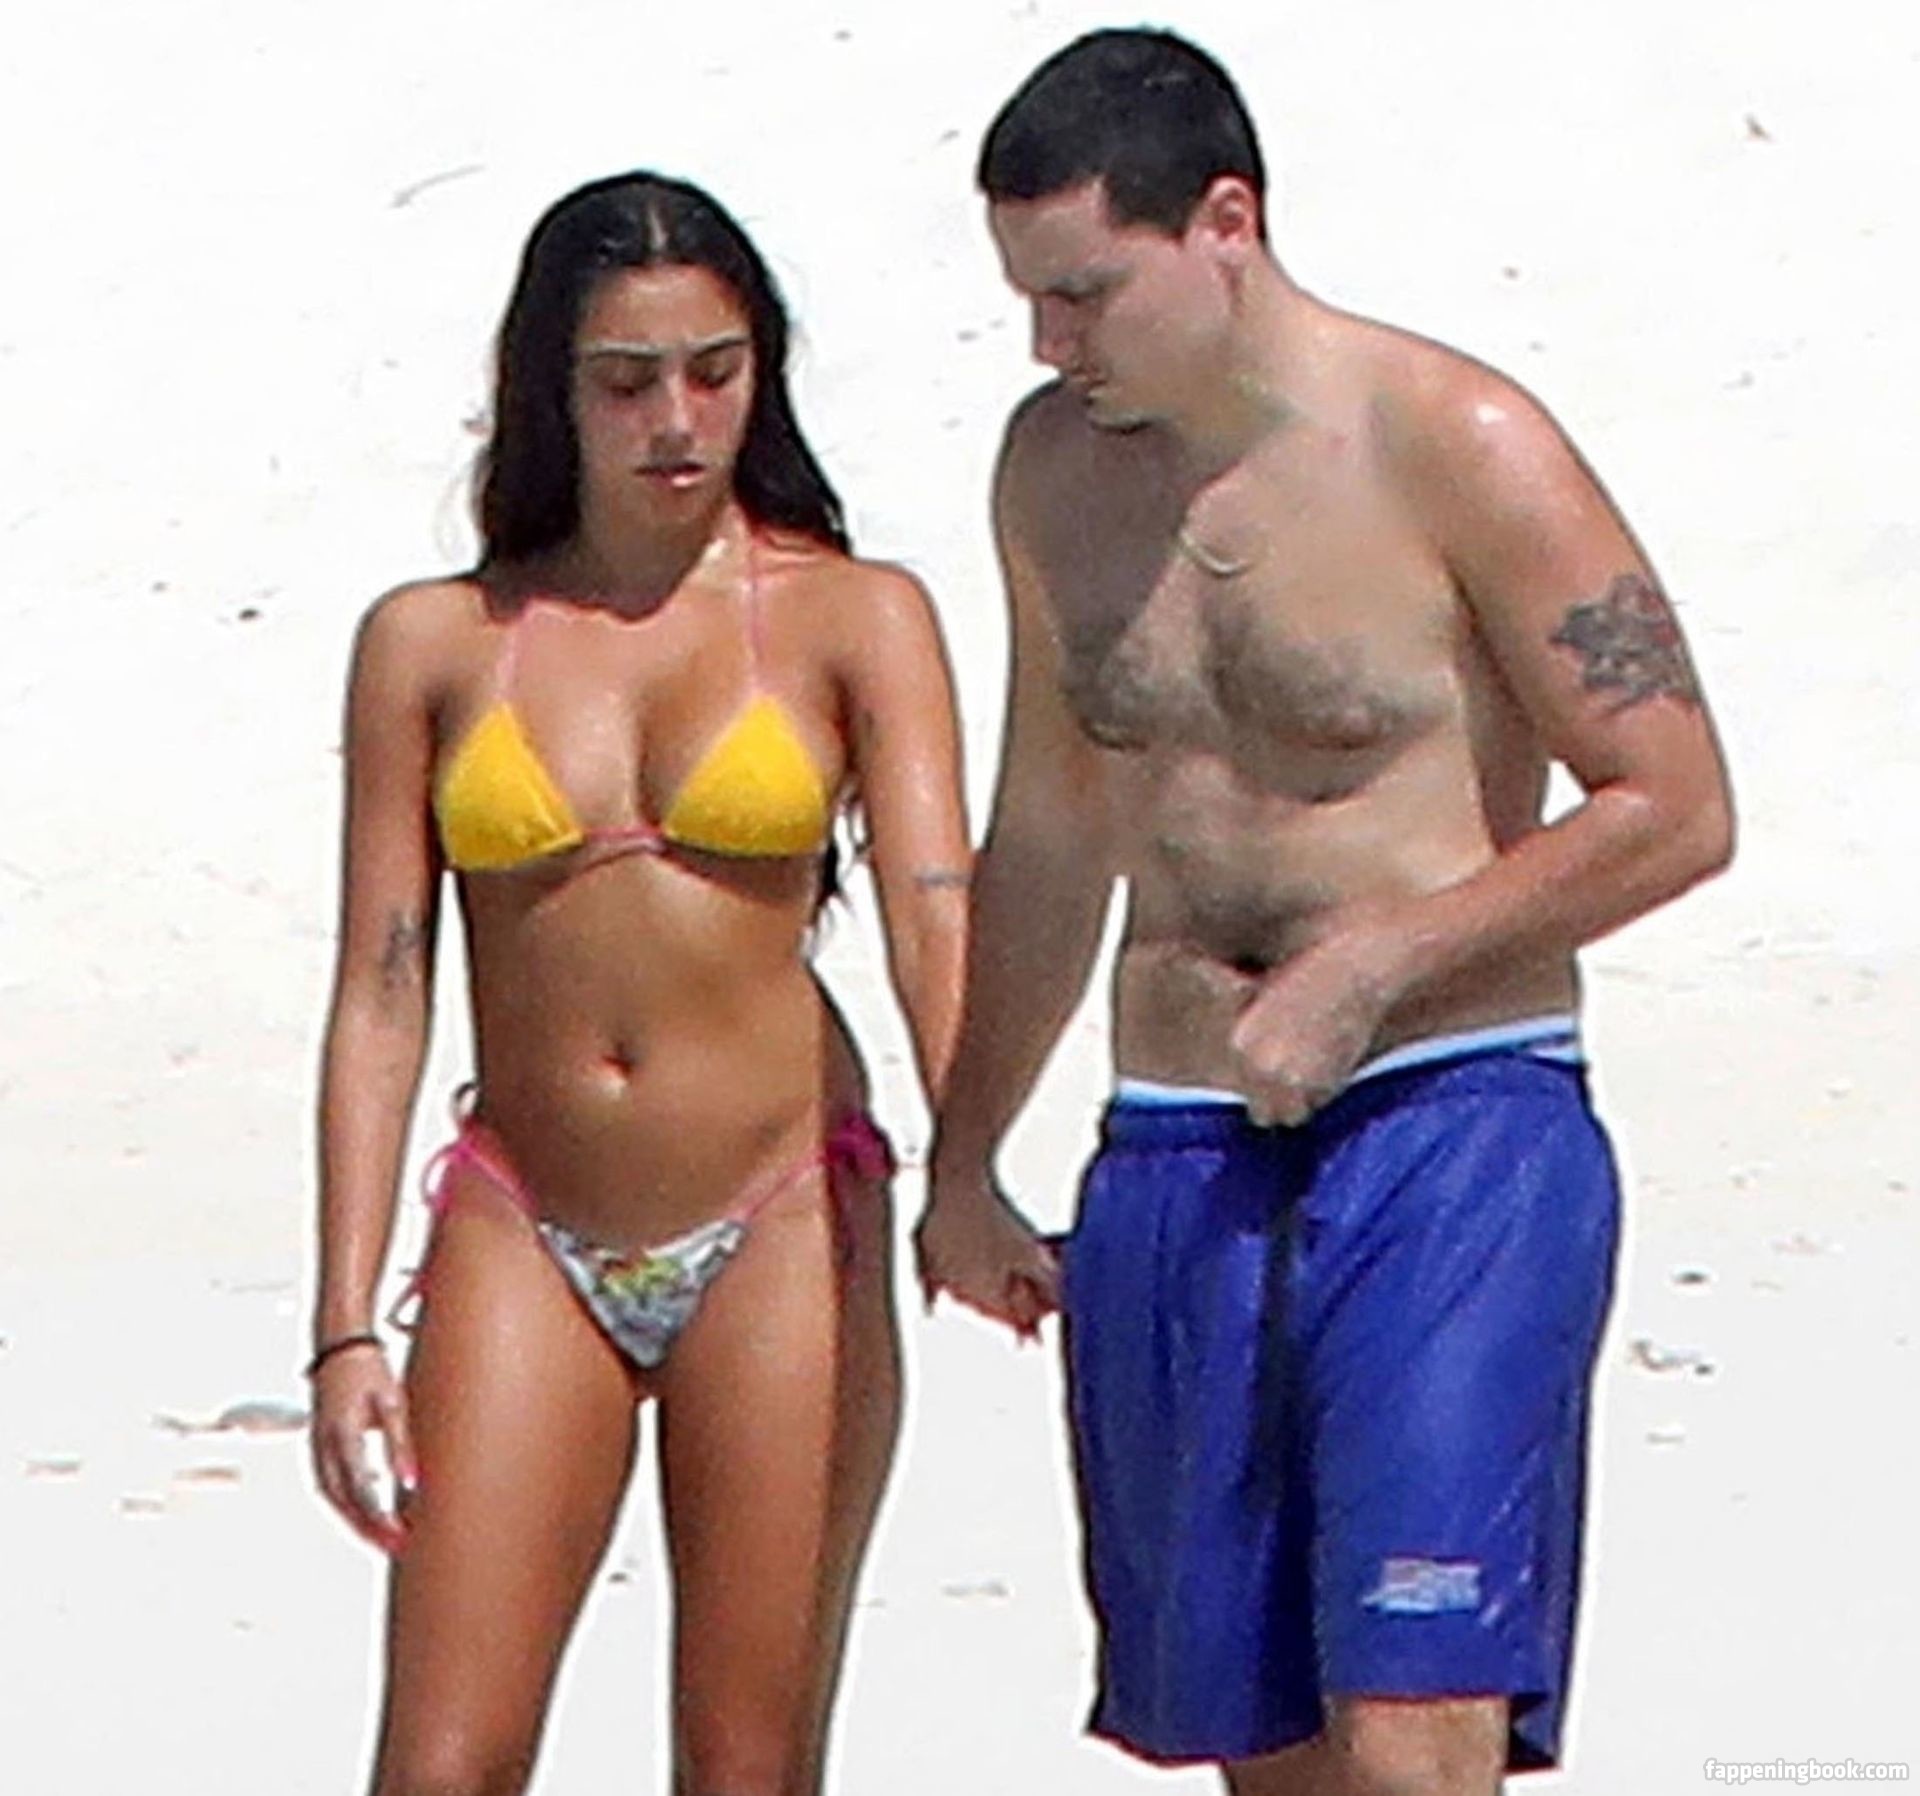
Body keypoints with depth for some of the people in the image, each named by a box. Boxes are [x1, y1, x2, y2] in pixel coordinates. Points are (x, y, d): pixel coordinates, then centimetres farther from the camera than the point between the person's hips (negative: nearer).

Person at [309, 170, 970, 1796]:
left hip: (782, 1232, -1)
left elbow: (936, 922, -9)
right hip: (522, 1235, 1)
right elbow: (382, 992, 5)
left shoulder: (854, 620, 2)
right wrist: (347, 1326, -2)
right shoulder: (434, 642, 6)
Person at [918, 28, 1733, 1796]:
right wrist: (964, 1162, 28)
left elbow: (1676, 809, -7)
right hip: (1171, 1167, 6)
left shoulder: (1455, 450, -9)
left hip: (1451, 1135, -6)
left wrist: (1374, 961, -13)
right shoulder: (1056, 470, 10)